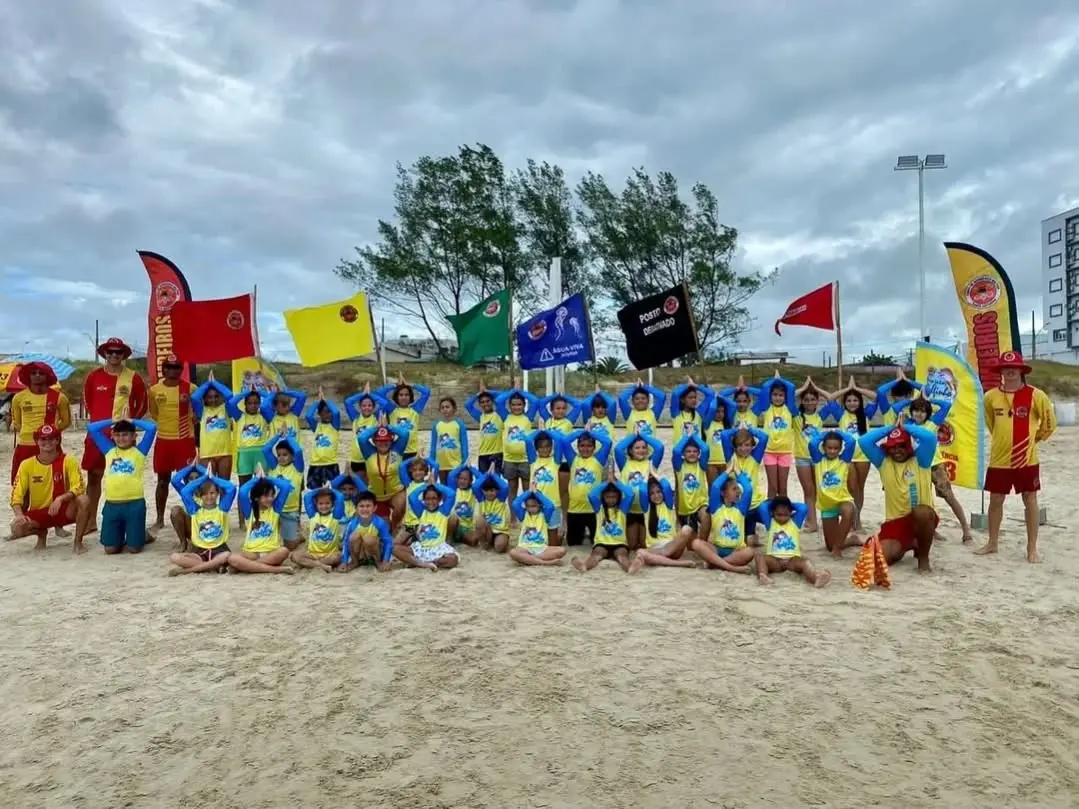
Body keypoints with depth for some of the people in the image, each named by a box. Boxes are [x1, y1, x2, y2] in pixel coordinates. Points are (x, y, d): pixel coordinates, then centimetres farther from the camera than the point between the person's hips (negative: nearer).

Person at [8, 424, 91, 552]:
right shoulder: (27, 465, -5)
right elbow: (16, 495, -9)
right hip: (38, 513, 2)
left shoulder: (68, 461, -10)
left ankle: (78, 542, -13)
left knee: (84, 500, -33)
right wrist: (19, 514, -28)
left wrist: (60, 499, -37)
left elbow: (78, 488, -19)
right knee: (17, 527, -29)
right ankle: (41, 533, 9)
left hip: (64, 510, -2)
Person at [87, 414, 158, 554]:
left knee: (134, 548, 0)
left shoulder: (139, 451, 4)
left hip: (134, 503, -3)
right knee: (110, 548, 6)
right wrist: (113, 420, 13)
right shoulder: (109, 450, 14)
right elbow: (92, 428, 15)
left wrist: (132, 421, 6)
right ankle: (121, 537, 37)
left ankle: (142, 535, 31)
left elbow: (152, 428, -5)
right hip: (112, 504, 3)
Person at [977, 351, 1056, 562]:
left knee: (1030, 501, 5)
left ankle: (1032, 548, 14)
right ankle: (992, 543, 25)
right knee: (995, 500, 10)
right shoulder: (991, 396, -1)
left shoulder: (1035, 395, -8)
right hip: (999, 459, 2)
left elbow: (1049, 422, 3)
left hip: (1027, 460, -2)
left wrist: (1034, 439, 6)